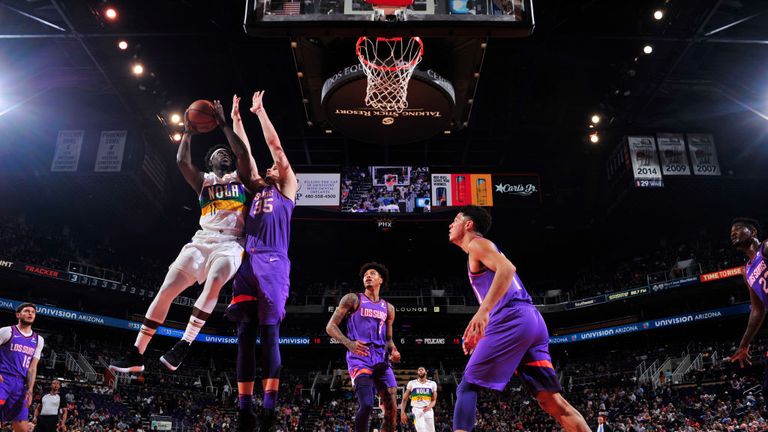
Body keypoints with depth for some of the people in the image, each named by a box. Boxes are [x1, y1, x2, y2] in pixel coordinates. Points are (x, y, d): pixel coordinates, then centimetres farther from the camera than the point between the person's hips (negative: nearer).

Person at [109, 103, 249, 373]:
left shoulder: (240, 177, 17)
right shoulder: (203, 181, 22)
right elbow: (182, 161, 4)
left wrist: (224, 125, -2)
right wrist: (188, 132, 9)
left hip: (230, 243, -3)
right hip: (202, 240, 3)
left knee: (214, 283, -34)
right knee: (167, 289, -8)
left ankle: (183, 346, -31)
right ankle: (136, 354, 0)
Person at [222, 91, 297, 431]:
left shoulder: (287, 188, 14)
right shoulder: (257, 188, 27)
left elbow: (275, 145, 11)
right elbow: (244, 151, 28)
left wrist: (260, 111, 17)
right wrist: (236, 117, 29)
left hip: (273, 264, -5)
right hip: (247, 263, 5)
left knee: (269, 334, -10)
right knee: (245, 336, 0)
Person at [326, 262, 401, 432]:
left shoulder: (388, 308, 19)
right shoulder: (353, 299, 4)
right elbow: (331, 326, -1)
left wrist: (393, 351, 2)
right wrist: (349, 343, -19)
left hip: (381, 359, 5)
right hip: (359, 359, -5)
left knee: (392, 409, -1)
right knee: (366, 405, -22)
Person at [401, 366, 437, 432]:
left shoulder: (432, 384, 9)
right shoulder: (412, 383, 6)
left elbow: (434, 400, 10)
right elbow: (404, 400, 8)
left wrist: (429, 406, -12)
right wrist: (402, 413, -2)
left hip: (428, 410, 2)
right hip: (417, 410, -2)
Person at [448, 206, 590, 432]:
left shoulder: (477, 244, 4)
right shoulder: (480, 251, 32)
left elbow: (507, 269, -16)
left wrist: (482, 311, -25)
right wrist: (480, 332, 29)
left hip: (513, 319, -9)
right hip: (532, 320, 9)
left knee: (467, 387, -4)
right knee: (554, 402, 7)